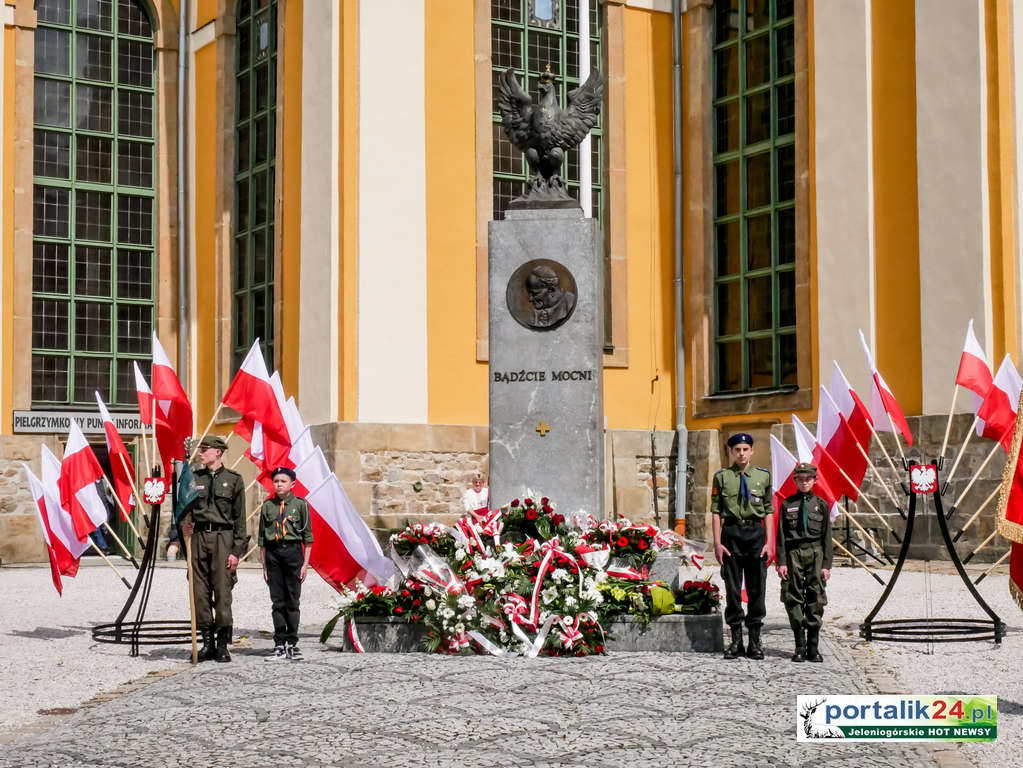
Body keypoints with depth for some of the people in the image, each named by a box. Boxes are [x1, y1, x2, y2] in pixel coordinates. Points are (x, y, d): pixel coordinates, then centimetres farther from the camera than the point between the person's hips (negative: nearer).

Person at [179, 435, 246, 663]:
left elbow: (240, 518, 2)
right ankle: (208, 642, 11)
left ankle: (223, 645, 1)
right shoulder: (194, 478, 11)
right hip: (199, 536, 4)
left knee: (222, 591, -5)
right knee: (200, 591, 3)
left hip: (223, 537, -3)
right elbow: (186, 509, 19)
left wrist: (236, 550, -4)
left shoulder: (233, 479, 2)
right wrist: (184, 526, -4)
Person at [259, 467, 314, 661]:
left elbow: (308, 536, 3)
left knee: (292, 600, 0)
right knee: (277, 601, 3)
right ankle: (279, 645, 7)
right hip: (273, 553, 2)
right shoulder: (267, 506, 7)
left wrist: (305, 563, -3)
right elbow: (262, 538, 11)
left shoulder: (300, 504, 1)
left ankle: (292, 645, 7)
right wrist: (264, 565, 7)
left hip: (293, 552, -2)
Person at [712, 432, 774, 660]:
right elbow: (716, 512, 2)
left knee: (757, 589, 2)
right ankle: (736, 641, 11)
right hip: (731, 533, -1)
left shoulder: (763, 476, 8)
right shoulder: (722, 477, 5)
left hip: (756, 533, 1)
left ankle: (755, 641, 10)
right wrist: (717, 543, -6)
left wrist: (769, 542, -1)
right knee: (732, 589, 3)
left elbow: (768, 512, 7)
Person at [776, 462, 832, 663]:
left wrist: (826, 564, 0)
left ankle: (813, 648, 5)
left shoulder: (821, 505, 8)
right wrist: (781, 562, -4)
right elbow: (781, 536, 5)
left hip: (815, 553, 0)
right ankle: (800, 647, 7)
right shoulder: (787, 505, 7)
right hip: (794, 554, 0)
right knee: (793, 599, -1)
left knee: (815, 599, -1)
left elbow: (827, 537, 7)